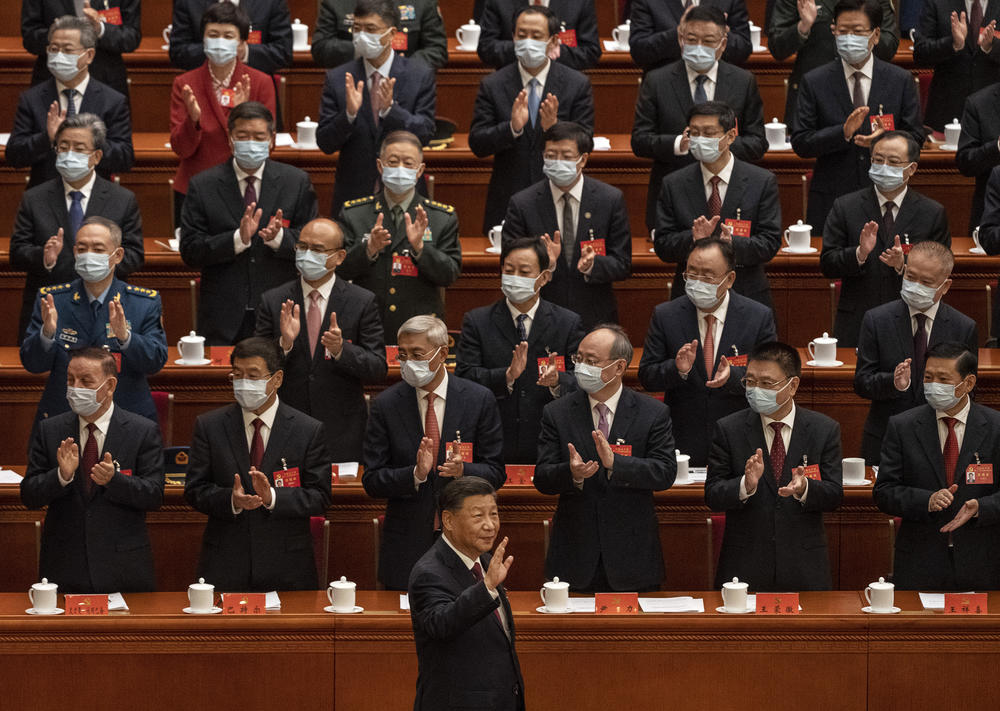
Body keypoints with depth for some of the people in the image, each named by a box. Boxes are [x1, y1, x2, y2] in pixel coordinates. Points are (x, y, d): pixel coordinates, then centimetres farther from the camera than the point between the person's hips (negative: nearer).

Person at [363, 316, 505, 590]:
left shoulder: (479, 400, -1)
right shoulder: (386, 405, 0)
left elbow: (496, 473, 1)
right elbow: (371, 482, -2)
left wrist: (463, 470, -21)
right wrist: (415, 474, -21)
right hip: (406, 545, 0)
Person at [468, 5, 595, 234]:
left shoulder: (577, 84, 0)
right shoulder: (492, 85, 2)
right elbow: (477, 144, -4)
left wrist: (555, 127, -23)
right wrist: (512, 127, -23)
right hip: (507, 203, 0)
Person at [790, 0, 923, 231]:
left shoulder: (901, 81, 5)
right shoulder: (814, 82, 3)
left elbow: (915, 139, 4)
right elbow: (800, 144, -3)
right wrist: (843, 132, -19)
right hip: (830, 202, 0)